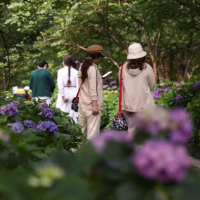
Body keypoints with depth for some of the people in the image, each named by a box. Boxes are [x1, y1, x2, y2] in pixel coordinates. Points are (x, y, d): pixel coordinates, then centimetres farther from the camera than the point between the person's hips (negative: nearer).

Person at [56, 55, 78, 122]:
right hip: (74, 93, 2)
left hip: (64, 93, -2)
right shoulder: (76, 72, 3)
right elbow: (78, 85, -1)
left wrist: (63, 96, -9)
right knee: (74, 115, 3)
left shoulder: (61, 71, -2)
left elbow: (60, 85, -10)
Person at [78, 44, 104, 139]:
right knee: (93, 132, -7)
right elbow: (93, 89, -15)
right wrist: (95, 105, -16)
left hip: (82, 104, 8)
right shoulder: (93, 68, -10)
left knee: (82, 132, 9)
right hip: (91, 105, -8)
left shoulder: (83, 67, 14)